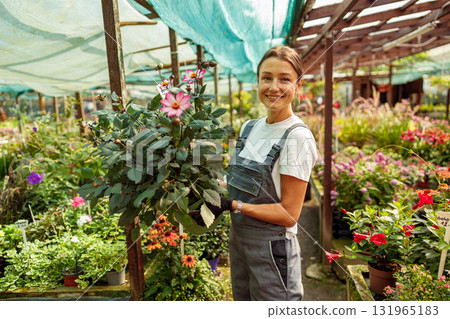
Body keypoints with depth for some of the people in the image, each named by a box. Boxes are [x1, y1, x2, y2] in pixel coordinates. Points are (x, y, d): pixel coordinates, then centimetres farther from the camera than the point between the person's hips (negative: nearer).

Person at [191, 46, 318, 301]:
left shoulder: (298, 137, -18)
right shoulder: (250, 127, 4)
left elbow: (289, 214, -18)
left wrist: (232, 205, -21)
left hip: (272, 248, -6)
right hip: (238, 238, 7)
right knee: (242, 299, 21)